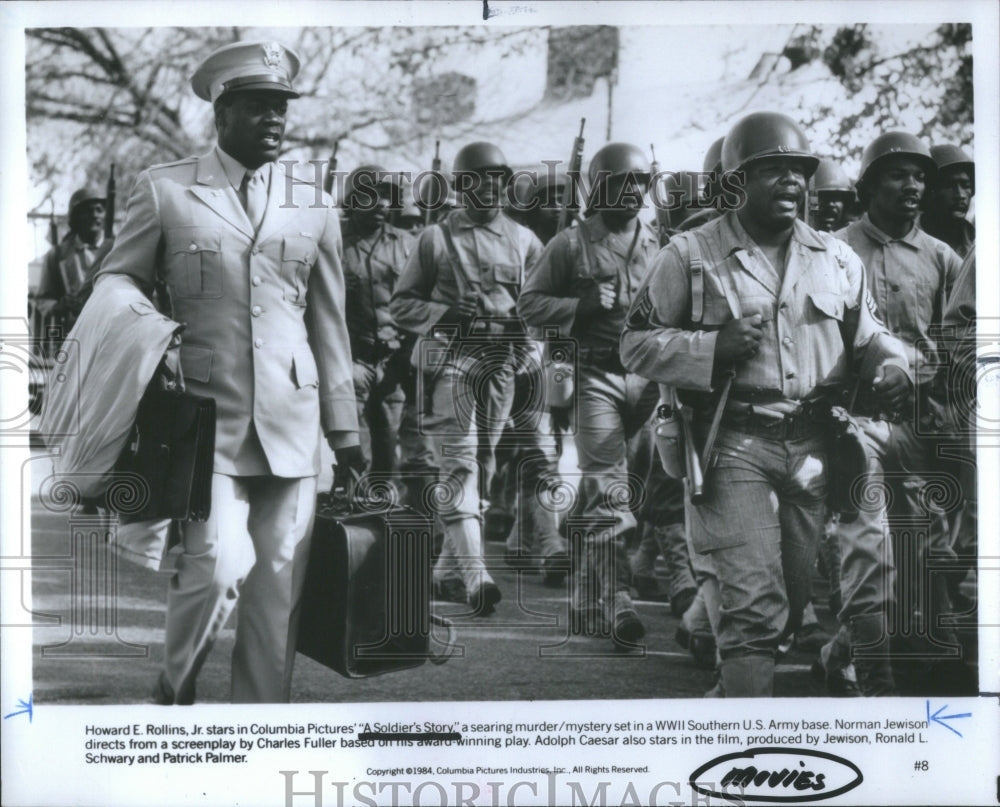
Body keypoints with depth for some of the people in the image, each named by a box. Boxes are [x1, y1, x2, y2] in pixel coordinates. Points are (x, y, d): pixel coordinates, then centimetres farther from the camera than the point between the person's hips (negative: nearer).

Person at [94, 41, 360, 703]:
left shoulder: (314, 207, 14)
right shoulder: (164, 191, 5)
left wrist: (344, 426, 15)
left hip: (292, 424, 3)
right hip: (206, 419, -3)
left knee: (279, 592, 2)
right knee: (218, 568, -16)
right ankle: (175, 689, 11)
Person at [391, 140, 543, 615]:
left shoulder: (523, 241, 13)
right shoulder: (437, 238, 3)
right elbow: (401, 304, 3)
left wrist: (522, 322, -5)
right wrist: (449, 316, -13)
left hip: (501, 363, 5)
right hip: (450, 359, -5)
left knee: (483, 466, 9)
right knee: (459, 463, -14)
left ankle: (447, 571, 20)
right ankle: (475, 575, -23)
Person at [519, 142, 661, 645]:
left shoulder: (657, 245, 15)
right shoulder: (571, 245, 3)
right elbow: (529, 304, 1)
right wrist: (585, 305, -12)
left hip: (648, 373, 5)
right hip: (596, 373, -5)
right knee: (606, 492, -9)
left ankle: (586, 596, 24)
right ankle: (616, 602, -9)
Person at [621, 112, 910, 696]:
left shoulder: (838, 259, 12)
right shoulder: (692, 255, 0)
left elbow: (867, 332, 24)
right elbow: (638, 344, 0)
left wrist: (892, 364, 1)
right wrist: (716, 347, -15)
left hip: (813, 444, 5)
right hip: (735, 443, -5)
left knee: (799, 598, 13)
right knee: (754, 600, -13)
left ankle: (742, 674, 37)